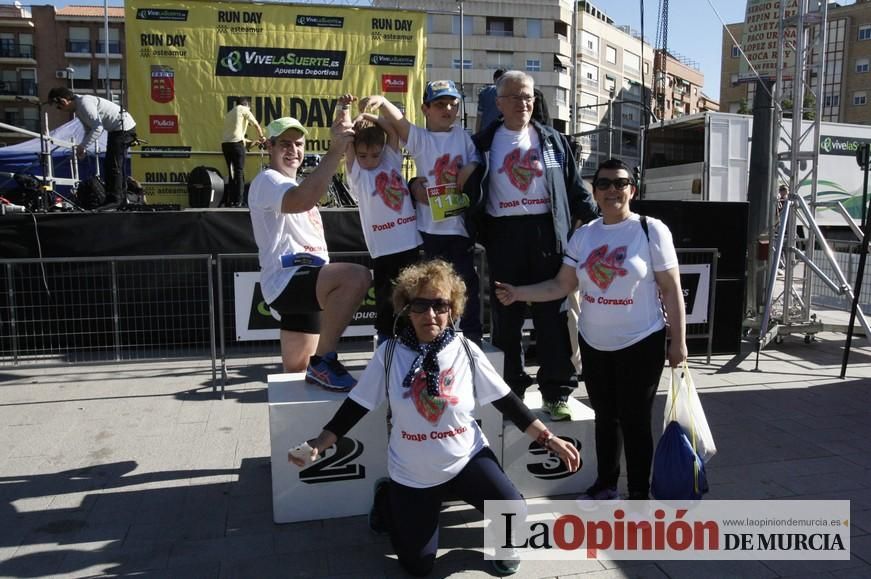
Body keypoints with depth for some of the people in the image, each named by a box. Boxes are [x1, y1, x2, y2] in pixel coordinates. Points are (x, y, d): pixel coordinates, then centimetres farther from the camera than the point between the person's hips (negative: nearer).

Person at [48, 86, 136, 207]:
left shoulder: (84, 103, -19)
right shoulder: (78, 108, 12)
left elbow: (98, 127, -26)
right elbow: (89, 130, 19)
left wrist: (83, 146, -21)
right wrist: (82, 148, 4)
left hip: (123, 127, -11)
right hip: (117, 129, 11)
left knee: (113, 165, -11)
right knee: (116, 165, 14)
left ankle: (114, 202, -7)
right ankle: (121, 200, 21)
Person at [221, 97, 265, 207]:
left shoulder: (229, 113, 29)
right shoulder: (244, 109, 8)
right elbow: (256, 125, 8)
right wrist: (261, 137, 26)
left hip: (224, 143, 7)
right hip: (236, 143, -7)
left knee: (231, 172, 14)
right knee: (239, 172, -4)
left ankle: (229, 201, 14)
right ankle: (239, 201, -8)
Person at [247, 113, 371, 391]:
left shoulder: (293, 185, 27)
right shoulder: (267, 181, -10)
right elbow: (303, 201, -29)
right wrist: (335, 149, -29)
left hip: (302, 284, 11)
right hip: (287, 280, -11)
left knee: (297, 370, 19)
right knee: (356, 276, -35)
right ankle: (323, 361, -26)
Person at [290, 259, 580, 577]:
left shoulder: (467, 352, -11)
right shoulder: (389, 353, -12)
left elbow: (507, 401, -4)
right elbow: (356, 405, -4)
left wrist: (548, 438, -6)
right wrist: (318, 444, -11)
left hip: (467, 458, 0)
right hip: (412, 475, 0)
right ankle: (387, 499, 36)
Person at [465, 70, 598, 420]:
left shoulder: (552, 140, 12)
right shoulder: (484, 143, 9)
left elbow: (575, 187, 12)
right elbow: (473, 193, 5)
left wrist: (596, 220, 5)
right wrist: (477, 232, -10)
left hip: (547, 234, 0)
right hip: (504, 235, 0)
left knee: (552, 315, 1)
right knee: (506, 316, 5)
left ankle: (556, 393, 10)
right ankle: (511, 389, 18)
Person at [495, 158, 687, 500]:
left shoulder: (652, 231, -8)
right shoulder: (583, 235, 4)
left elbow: (671, 290, -7)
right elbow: (562, 285, 3)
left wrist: (678, 341, -8)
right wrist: (517, 293, -8)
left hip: (640, 343, -4)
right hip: (594, 343, 4)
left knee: (635, 420, 4)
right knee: (604, 416, 17)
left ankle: (639, 494, 22)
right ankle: (606, 484, 35)